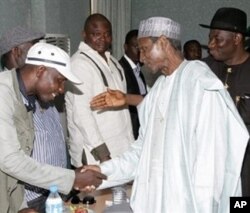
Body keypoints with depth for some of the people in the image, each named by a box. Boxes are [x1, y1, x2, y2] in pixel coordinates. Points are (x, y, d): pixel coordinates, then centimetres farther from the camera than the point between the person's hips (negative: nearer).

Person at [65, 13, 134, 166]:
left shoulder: (113, 62, 13)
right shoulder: (79, 63, -12)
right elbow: (81, 115, -18)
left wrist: (130, 144, 12)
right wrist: (103, 154, -20)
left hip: (121, 149, 7)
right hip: (95, 154, -7)